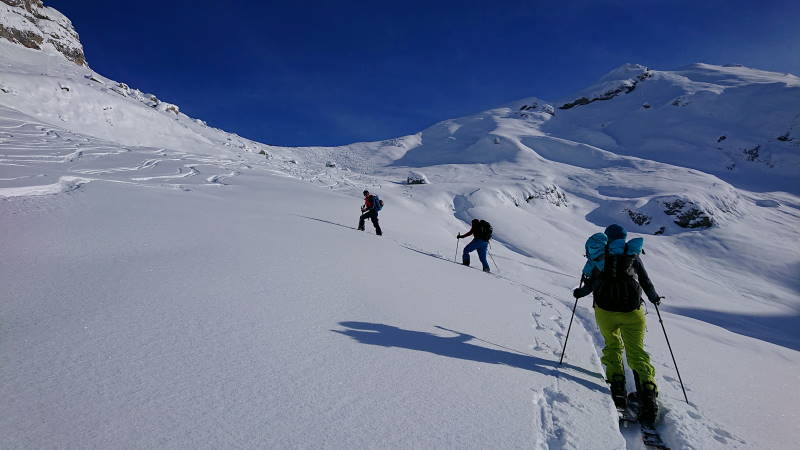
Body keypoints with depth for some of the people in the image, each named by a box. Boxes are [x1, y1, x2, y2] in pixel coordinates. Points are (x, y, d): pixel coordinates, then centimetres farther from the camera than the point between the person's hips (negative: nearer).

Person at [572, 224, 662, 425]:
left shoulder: (600, 254, 5)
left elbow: (593, 282, -4)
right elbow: (646, 282, 10)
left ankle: (617, 389, 10)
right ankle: (648, 396, -11)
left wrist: (580, 292, 13)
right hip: (632, 312, 0)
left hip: (605, 310, 0)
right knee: (637, 352, 5)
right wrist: (654, 297, 28)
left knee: (612, 346, 20)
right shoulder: (633, 255, 9)